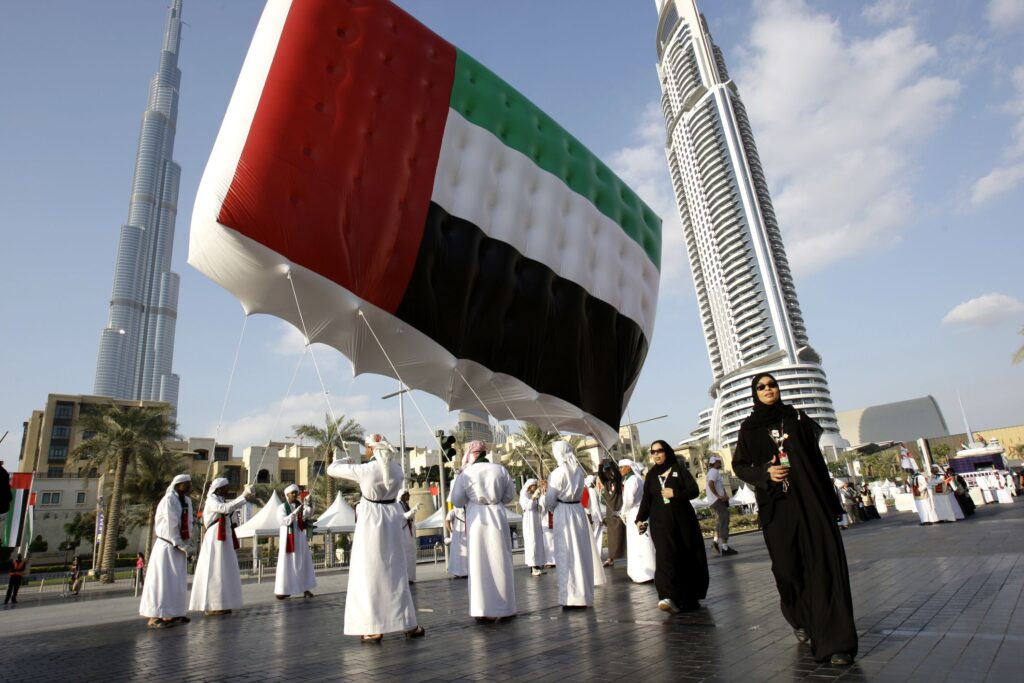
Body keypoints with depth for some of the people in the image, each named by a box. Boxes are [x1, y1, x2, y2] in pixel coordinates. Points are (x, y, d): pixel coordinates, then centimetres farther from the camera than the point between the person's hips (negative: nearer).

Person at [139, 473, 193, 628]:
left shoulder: (187, 500, 8)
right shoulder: (169, 499, -15)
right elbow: (171, 525, -17)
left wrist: (186, 544, 0)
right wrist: (181, 545, -13)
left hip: (179, 546, 8)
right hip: (167, 545, -8)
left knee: (178, 581, 9)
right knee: (162, 580, -6)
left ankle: (171, 614, 16)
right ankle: (154, 617, -2)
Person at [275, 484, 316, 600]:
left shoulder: (301, 505, 5)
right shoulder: (282, 507, -3)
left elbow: (308, 513, -14)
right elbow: (283, 521, -17)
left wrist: (309, 505, -33)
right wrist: (296, 512, -26)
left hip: (300, 538, 4)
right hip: (288, 538, -3)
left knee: (304, 563, 5)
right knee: (286, 564, -1)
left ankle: (305, 588, 11)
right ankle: (282, 590, 5)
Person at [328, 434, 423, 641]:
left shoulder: (364, 469, -13)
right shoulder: (397, 469, 0)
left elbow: (332, 469, -1)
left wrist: (347, 460, 17)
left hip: (370, 522, -5)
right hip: (392, 519, 5)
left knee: (370, 575, 5)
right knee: (396, 574, 13)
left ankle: (374, 629, 8)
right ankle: (409, 625, 18)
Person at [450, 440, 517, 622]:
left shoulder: (466, 474, -6)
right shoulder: (500, 469, 1)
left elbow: (456, 501, -1)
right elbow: (510, 495, 8)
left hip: (477, 519, -2)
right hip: (498, 516, 2)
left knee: (480, 564, 4)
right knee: (500, 562, 12)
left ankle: (484, 610, 5)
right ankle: (502, 608, 21)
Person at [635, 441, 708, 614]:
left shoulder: (679, 469, 4)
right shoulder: (651, 475, 12)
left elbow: (694, 490, -3)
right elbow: (646, 500, 9)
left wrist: (675, 493, -15)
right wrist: (640, 519, -2)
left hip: (682, 520, 0)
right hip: (661, 523, 1)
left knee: (687, 558, 4)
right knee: (666, 557, -14)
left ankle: (689, 598, 19)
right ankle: (669, 598, -27)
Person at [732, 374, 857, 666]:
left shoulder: (797, 418, 9)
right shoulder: (749, 427, 7)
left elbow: (817, 460, 8)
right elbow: (738, 465, 8)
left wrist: (831, 502, 4)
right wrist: (765, 473, -12)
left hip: (811, 500, 0)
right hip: (777, 505, 0)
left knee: (824, 563, -8)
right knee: (788, 566, 4)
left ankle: (835, 640, -4)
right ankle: (801, 620, 31)